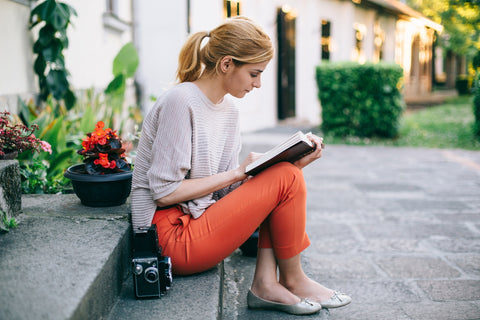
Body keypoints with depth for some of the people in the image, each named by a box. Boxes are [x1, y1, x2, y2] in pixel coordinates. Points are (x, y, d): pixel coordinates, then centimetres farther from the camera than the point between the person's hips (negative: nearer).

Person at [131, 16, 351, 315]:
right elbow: (164, 192, -20)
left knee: (287, 174, 0)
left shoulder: (228, 108, 9)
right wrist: (239, 171, -14)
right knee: (286, 179, -15)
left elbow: (227, 188, 5)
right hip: (172, 238, -9)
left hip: (198, 221, 9)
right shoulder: (180, 101, -17)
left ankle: (266, 283, -8)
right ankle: (293, 280, 5)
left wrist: (292, 163, -6)